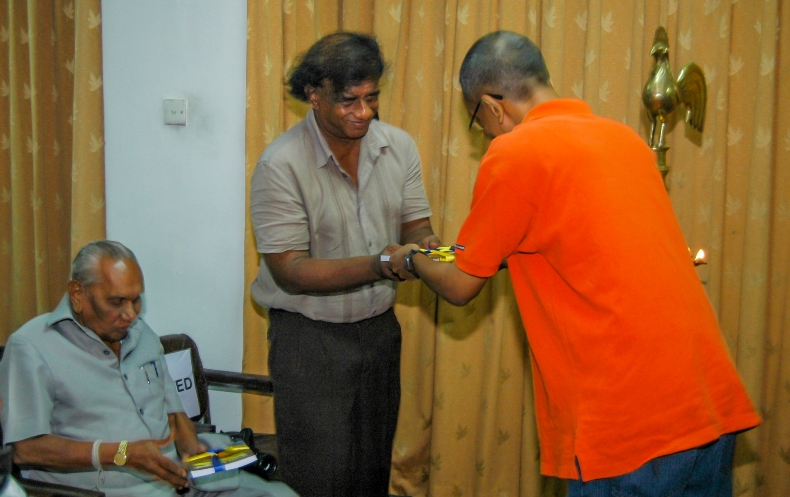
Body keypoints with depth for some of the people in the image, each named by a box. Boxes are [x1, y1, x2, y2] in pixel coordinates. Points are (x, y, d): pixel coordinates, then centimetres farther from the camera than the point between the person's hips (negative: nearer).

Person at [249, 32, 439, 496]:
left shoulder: (398, 146, -2)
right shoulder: (281, 164, -18)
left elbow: (415, 223, 4)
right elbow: (290, 271, -20)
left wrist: (424, 243, -21)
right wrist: (377, 265, -32)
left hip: (379, 327, 5)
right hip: (309, 336, -5)